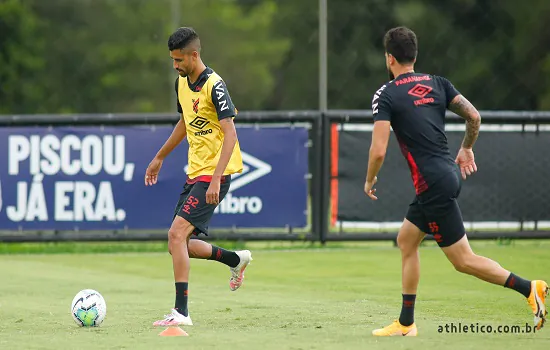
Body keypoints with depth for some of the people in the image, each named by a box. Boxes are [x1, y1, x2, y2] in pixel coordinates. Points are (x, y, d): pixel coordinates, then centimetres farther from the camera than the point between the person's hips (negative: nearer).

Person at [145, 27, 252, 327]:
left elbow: (230, 134, -21)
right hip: (195, 172, 9)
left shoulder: (214, 86, -17)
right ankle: (236, 260, 32)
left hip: (215, 174, -9)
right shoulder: (182, 83, 10)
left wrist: (216, 179, -29)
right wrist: (160, 158, 31)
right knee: (180, 244, 9)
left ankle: (181, 312, -17)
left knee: (176, 234, -19)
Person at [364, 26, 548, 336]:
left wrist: (370, 181, 5)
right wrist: (467, 149, 25)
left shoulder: (386, 96, -8)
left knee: (464, 260, -3)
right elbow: (474, 116, 7)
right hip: (449, 174, 8)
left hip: (434, 185, -8)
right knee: (406, 240, 18)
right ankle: (406, 323, 20)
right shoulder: (437, 83, 9)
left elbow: (379, 151, -13)